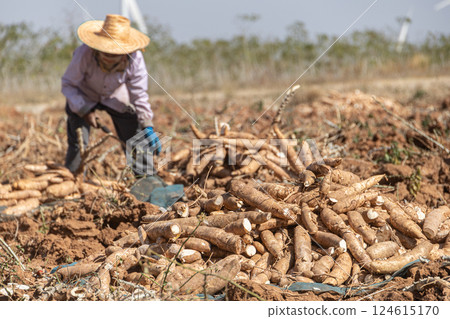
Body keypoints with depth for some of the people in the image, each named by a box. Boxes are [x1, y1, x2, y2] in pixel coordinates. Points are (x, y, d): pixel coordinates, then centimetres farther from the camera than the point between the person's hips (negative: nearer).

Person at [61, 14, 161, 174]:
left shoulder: (134, 59, -32)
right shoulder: (84, 54, -38)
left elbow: (139, 95, -18)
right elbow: (68, 84, -21)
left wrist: (147, 126, -25)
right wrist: (85, 111, -29)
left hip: (117, 98, 2)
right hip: (84, 98, -2)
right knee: (78, 144, -12)